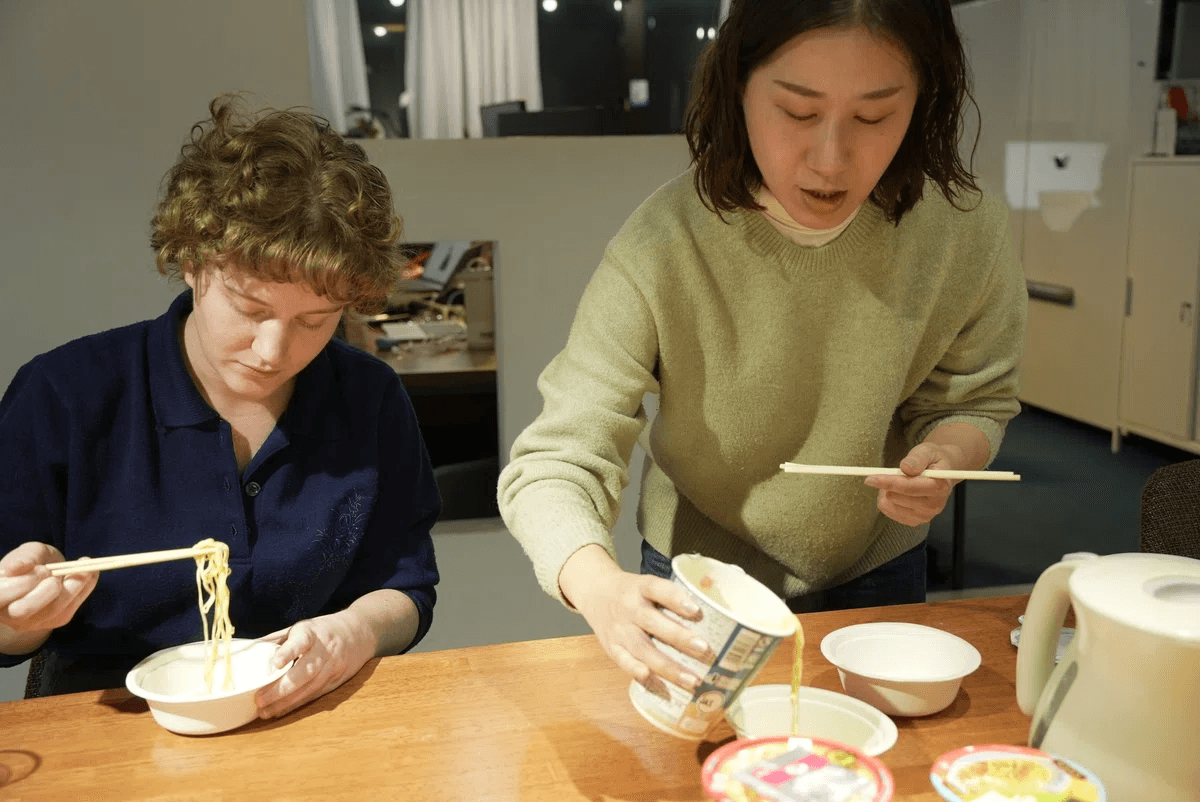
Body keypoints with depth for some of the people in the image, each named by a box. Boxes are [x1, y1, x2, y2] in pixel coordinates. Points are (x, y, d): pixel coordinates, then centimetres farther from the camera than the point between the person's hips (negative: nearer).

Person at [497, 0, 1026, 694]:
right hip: (702, 579, -2)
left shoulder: (968, 232, -22)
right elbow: (555, 463, -32)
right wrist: (601, 587, -53)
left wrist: (945, 454, -28)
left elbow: (977, 399, -4)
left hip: (878, 572, 3)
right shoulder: (662, 248, -31)